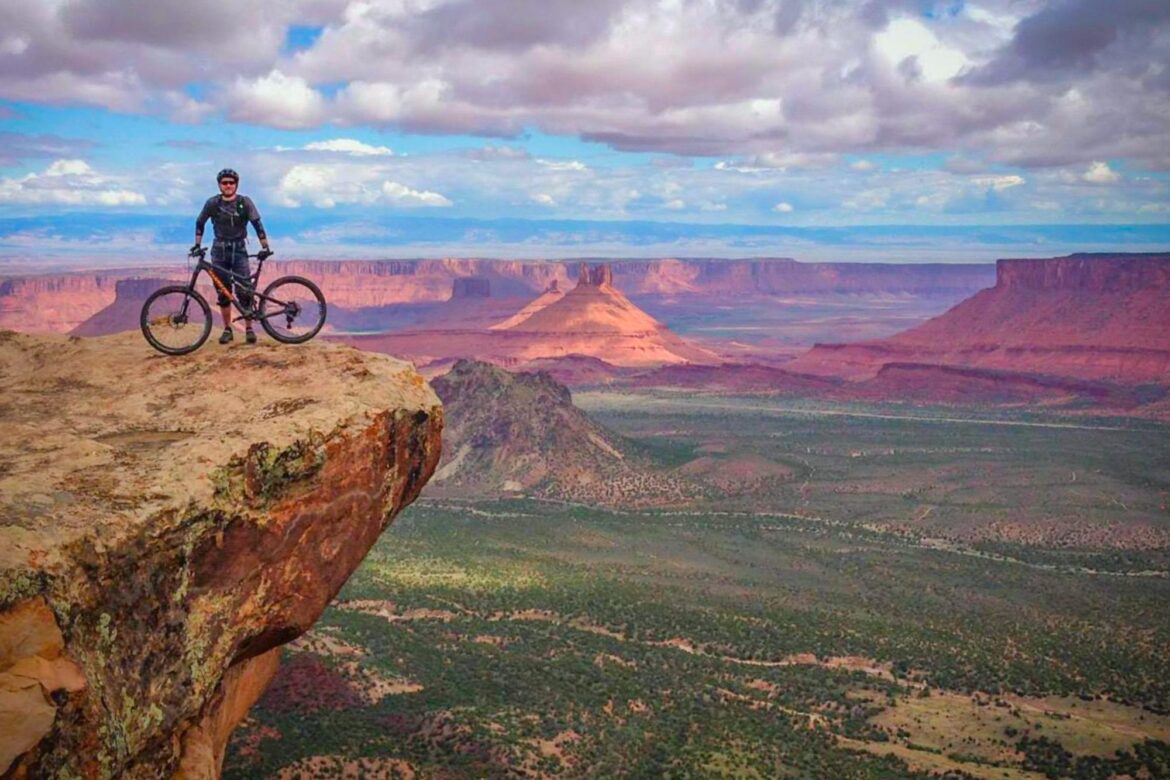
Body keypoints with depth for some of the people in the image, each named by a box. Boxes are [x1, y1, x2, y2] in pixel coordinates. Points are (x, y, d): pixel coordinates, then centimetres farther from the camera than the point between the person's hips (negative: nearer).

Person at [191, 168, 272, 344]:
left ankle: (249, 328, 0)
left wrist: (265, 247, -15)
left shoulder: (245, 202, -7)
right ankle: (227, 329, 12)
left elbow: (257, 224, -8)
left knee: (244, 291, -9)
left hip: (239, 250, -2)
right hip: (219, 251, 2)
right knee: (222, 293, 3)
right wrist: (197, 244, 4)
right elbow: (199, 223, 9)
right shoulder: (212, 203, -2)